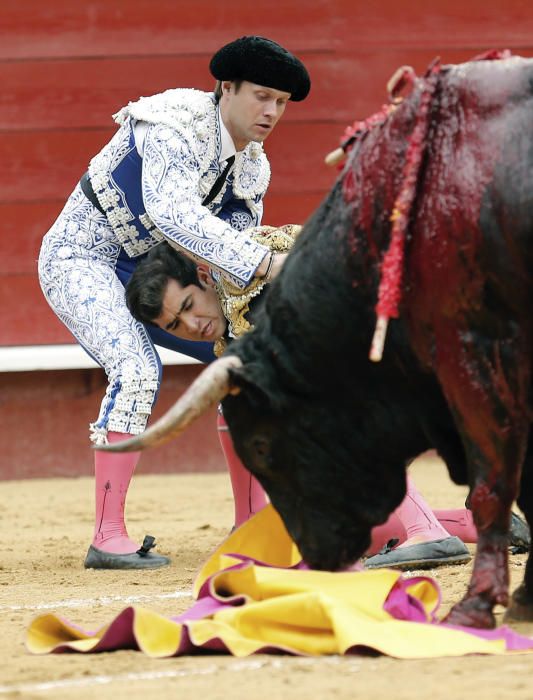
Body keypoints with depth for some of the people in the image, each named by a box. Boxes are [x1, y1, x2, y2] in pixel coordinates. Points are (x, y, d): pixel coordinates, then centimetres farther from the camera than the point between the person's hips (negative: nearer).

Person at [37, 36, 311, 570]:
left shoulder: (251, 165, 2)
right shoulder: (174, 126, -26)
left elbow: (239, 243, 2)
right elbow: (172, 211, -42)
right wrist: (263, 264, -49)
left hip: (147, 275, 9)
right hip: (80, 259, -9)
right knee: (137, 370, -30)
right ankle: (108, 538, -30)